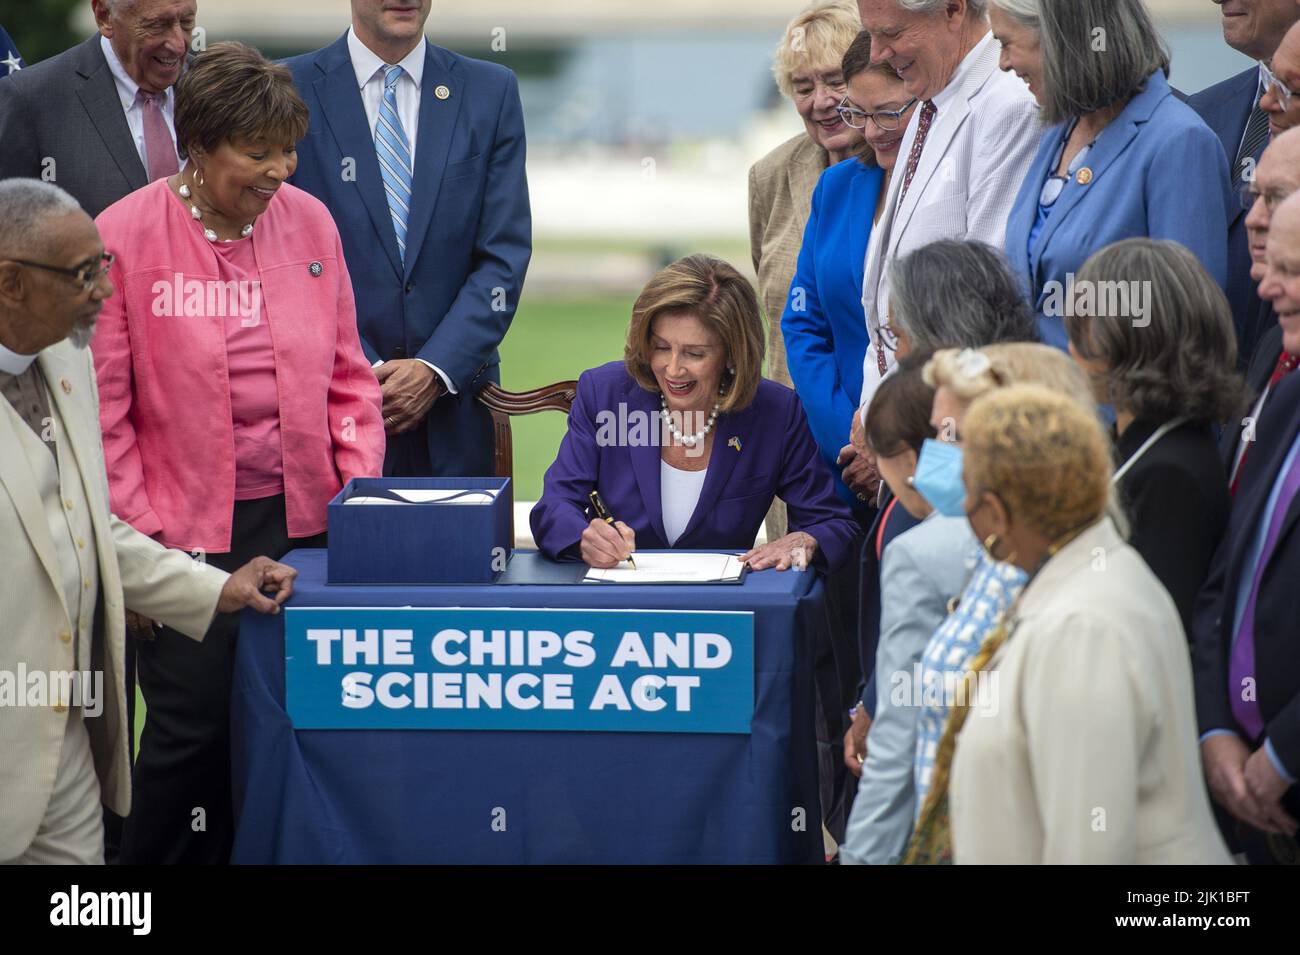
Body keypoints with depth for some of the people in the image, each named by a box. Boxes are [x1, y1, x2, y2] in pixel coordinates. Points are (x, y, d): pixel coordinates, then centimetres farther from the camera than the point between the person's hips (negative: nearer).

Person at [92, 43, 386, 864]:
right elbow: (104, 405, -4)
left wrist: (362, 486, 2)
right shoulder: (125, 236, -7)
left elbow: (345, 373, 13)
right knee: (191, 725, -3)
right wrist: (138, 526, -7)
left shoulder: (310, 221, 5)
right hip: (188, 528, -4)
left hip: (302, 519, 4)